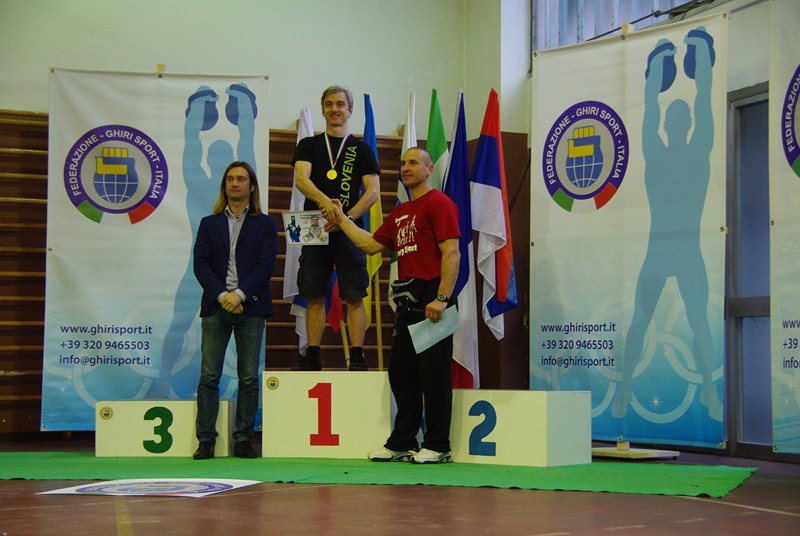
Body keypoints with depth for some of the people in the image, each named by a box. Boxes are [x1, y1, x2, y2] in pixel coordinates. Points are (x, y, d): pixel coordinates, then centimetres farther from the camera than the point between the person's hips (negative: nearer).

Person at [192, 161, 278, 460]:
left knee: (249, 378, -1)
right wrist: (222, 296, -10)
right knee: (209, 376, -3)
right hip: (216, 306, 1)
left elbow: (266, 265, -1)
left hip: (250, 307, -1)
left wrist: (239, 294, -13)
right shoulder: (209, 224, 15)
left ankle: (244, 439, 4)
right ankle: (205, 440, -1)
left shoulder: (264, 225, 10)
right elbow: (200, 264, 4)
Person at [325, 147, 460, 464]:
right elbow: (371, 244, 24)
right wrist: (341, 219, 25)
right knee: (400, 373, 11)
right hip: (408, 301, 9)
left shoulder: (438, 203, -6)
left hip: (432, 299, -9)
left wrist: (441, 298, -21)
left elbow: (451, 253, -14)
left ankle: (438, 447, 2)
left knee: (433, 373, -5)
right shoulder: (400, 213, 21)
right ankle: (402, 444, 19)